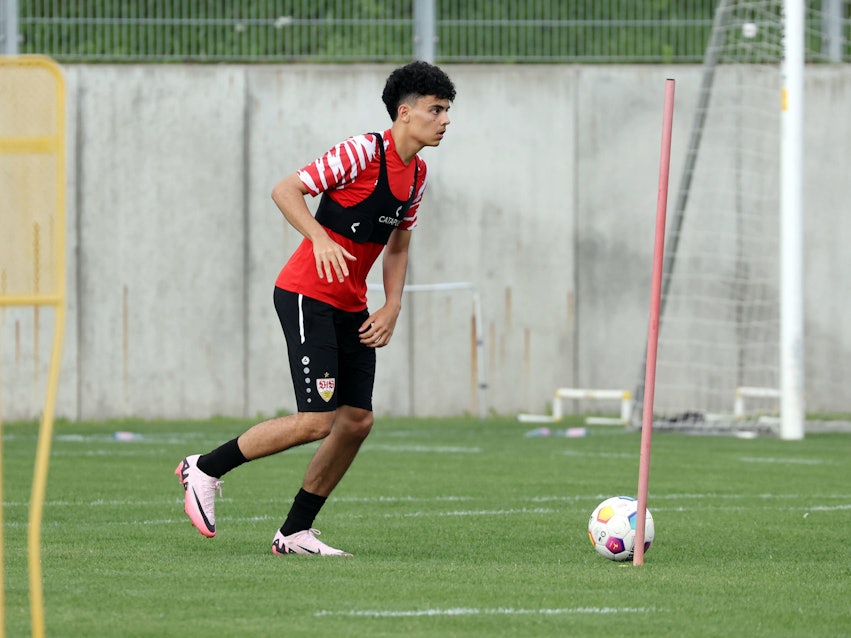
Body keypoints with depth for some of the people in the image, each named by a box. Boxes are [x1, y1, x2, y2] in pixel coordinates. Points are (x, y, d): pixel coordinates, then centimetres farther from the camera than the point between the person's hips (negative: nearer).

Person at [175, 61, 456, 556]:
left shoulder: (417, 175, 10)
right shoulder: (362, 152, -15)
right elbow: (285, 191, -17)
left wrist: (392, 308, 7)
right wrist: (320, 239, -31)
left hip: (351, 306, 9)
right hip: (307, 295, -9)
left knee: (358, 419, 2)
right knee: (317, 420, -15)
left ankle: (295, 532, 11)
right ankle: (206, 469, 1)